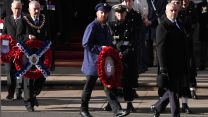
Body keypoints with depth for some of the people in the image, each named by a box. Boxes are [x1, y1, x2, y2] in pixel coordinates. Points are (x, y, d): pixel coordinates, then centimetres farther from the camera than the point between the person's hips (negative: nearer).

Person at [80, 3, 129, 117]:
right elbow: (86, 44, -17)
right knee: (89, 87, 7)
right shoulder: (92, 26, -12)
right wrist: (100, 48, -22)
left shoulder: (106, 27, 14)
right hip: (93, 62, -7)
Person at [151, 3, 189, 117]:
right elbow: (160, 48, -15)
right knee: (173, 91, -2)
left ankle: (157, 107, 29)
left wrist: (185, 64, 17)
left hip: (180, 65, 8)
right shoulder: (162, 27, -10)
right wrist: (163, 68, -19)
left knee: (174, 90, 14)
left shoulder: (179, 25, 15)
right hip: (169, 66, -8)